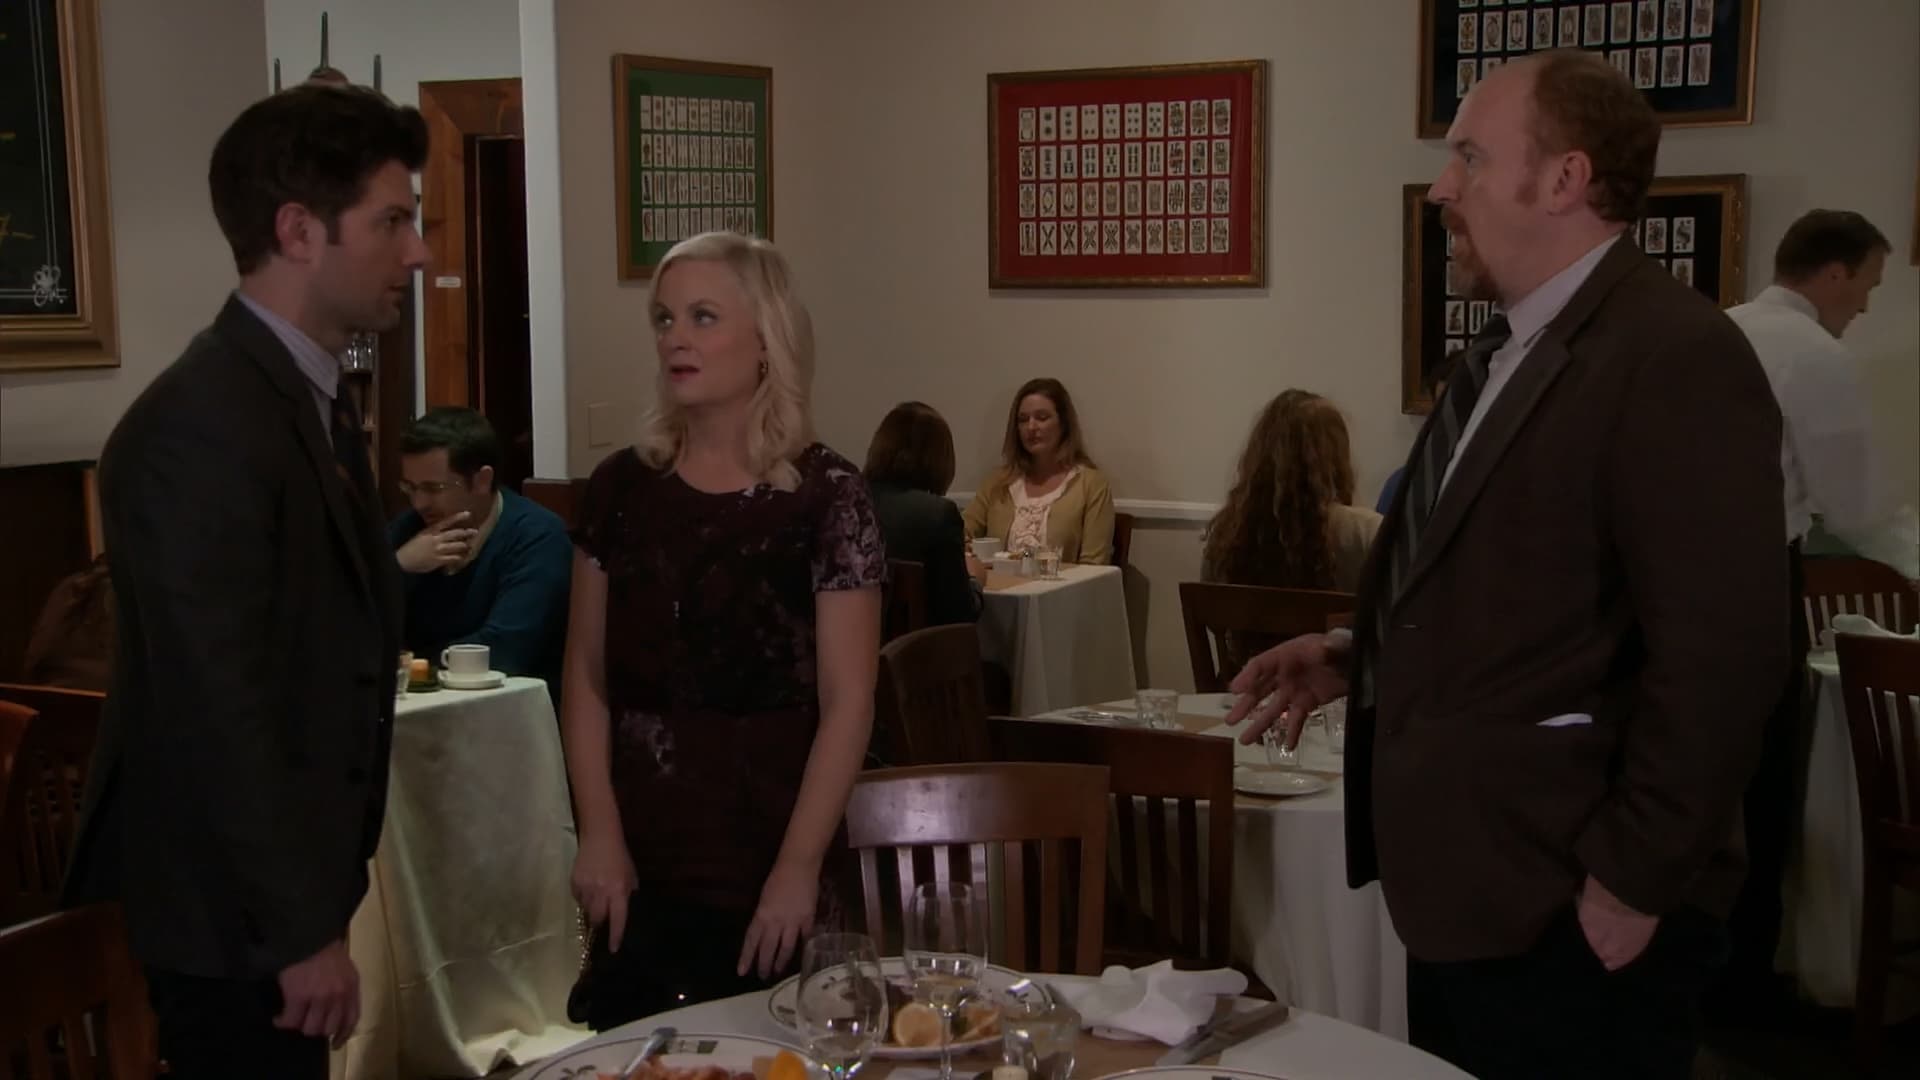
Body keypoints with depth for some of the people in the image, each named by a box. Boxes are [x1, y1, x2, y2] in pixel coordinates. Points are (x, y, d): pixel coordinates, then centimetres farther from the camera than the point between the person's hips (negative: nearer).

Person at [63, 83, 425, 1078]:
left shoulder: (308, 397, 8)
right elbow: (217, 715, -25)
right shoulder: (202, 428, -23)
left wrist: (319, 897, 15)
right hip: (232, 909, -9)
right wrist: (303, 931, -19)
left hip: (280, 876, 9)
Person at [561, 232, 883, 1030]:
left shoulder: (826, 495, -8)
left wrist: (799, 868, -14)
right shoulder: (620, 487, 4)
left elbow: (847, 704, -9)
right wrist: (599, 834, -2)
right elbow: (587, 678, 6)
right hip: (640, 864, 3)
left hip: (765, 867, -3)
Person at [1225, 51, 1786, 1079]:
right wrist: (1355, 655, 9)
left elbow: (1716, 654, -22)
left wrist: (1634, 886, -18)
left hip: (1570, 919, -9)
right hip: (1467, 894, 9)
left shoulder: (1677, 357, -17)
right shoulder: (1506, 349, 13)